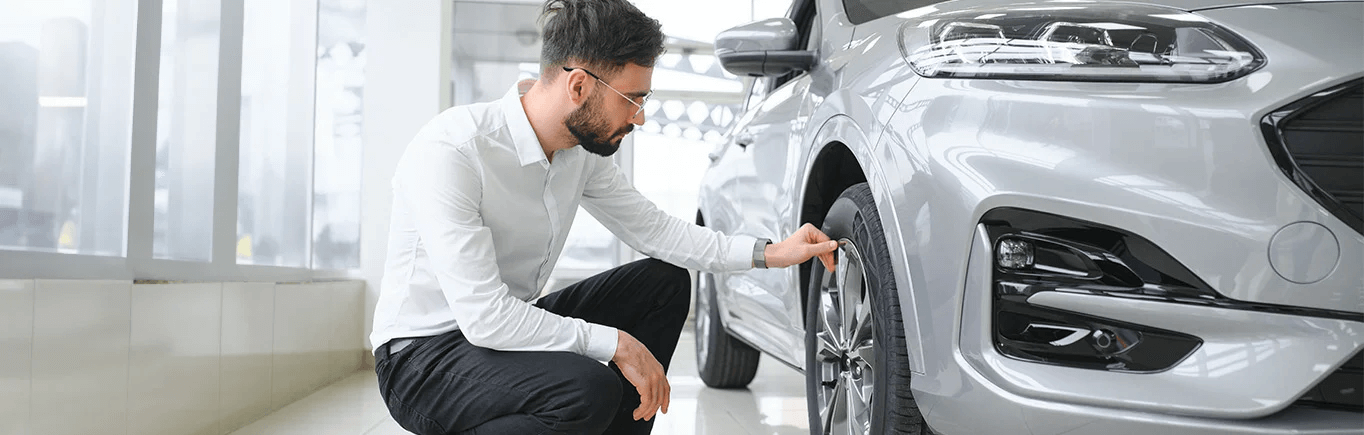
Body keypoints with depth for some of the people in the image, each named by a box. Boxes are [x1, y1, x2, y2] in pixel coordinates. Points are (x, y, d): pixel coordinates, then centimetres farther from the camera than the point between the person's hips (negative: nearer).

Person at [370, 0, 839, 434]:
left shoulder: (583, 151, -2)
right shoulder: (450, 150, -27)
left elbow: (653, 228, 11)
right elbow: (484, 318, -30)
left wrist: (770, 253, 2)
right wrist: (616, 344, -24)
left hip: (509, 323, 8)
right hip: (422, 356, -8)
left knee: (664, 281, 2)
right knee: (589, 390, -33)